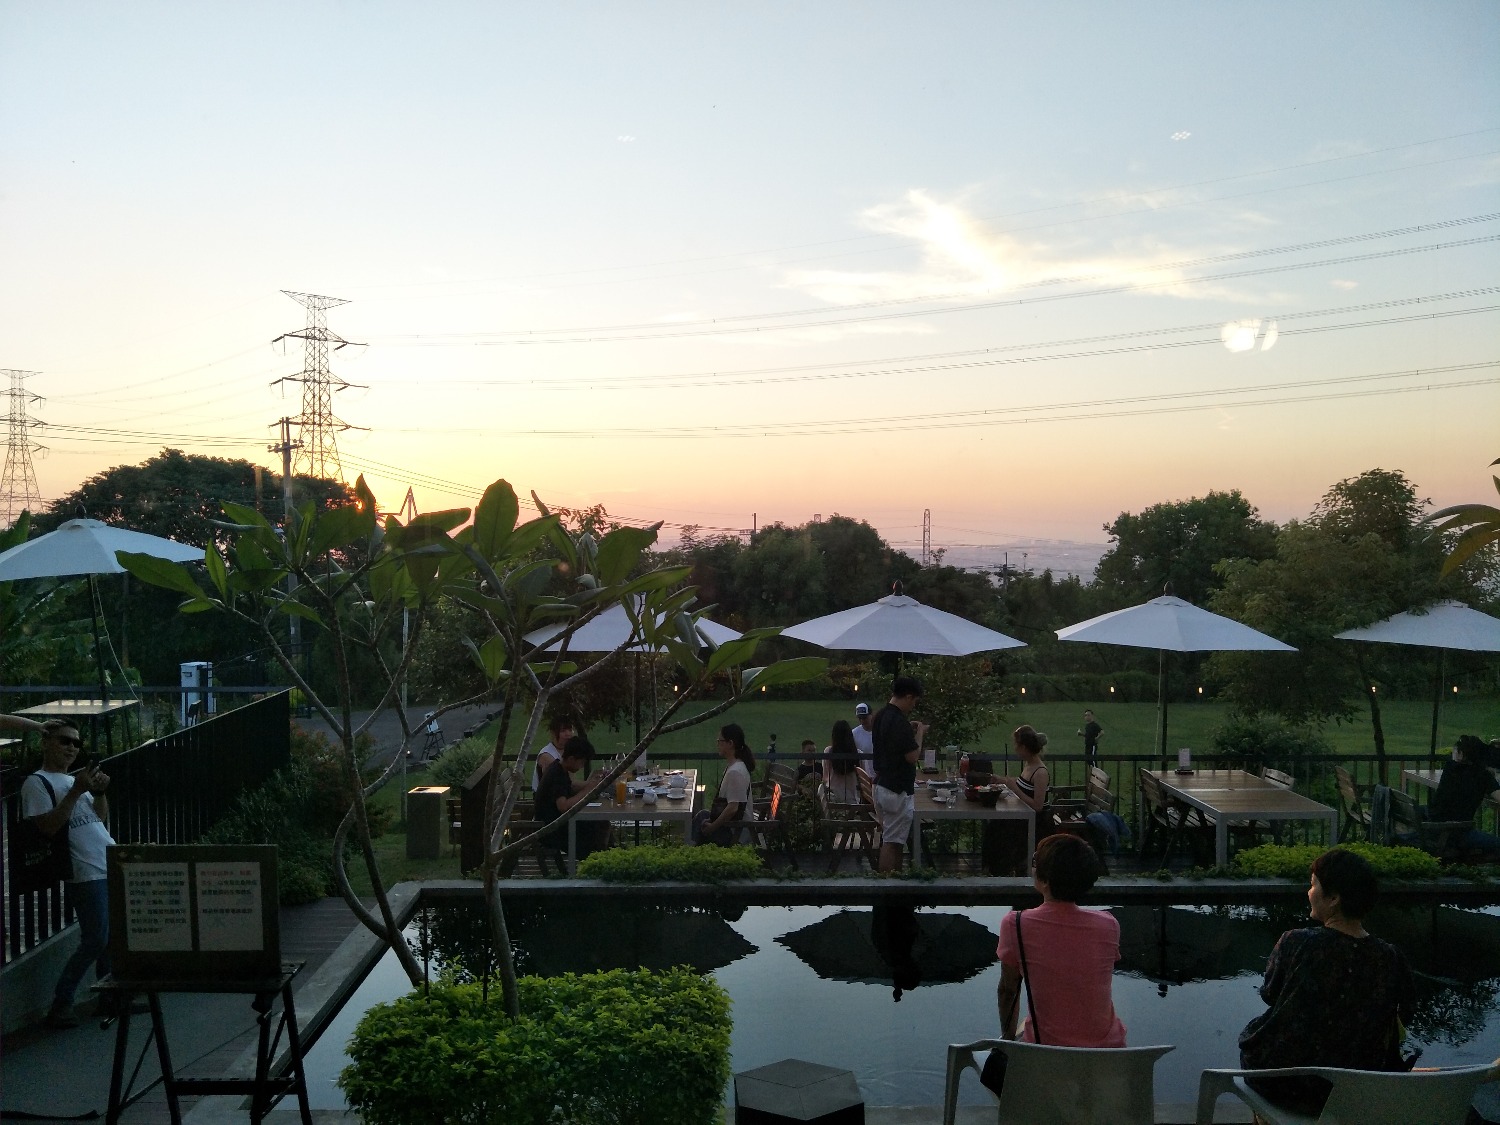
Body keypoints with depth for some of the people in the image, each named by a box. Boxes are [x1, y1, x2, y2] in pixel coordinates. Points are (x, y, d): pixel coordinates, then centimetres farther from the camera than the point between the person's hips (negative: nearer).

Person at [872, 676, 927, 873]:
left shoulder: (881, 716, 9)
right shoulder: (899, 721, -21)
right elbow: (912, 756, -18)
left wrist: (910, 730, 16)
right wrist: (920, 733, -4)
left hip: (881, 786, 9)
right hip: (897, 790, -9)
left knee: (891, 839, 15)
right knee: (892, 843, -3)